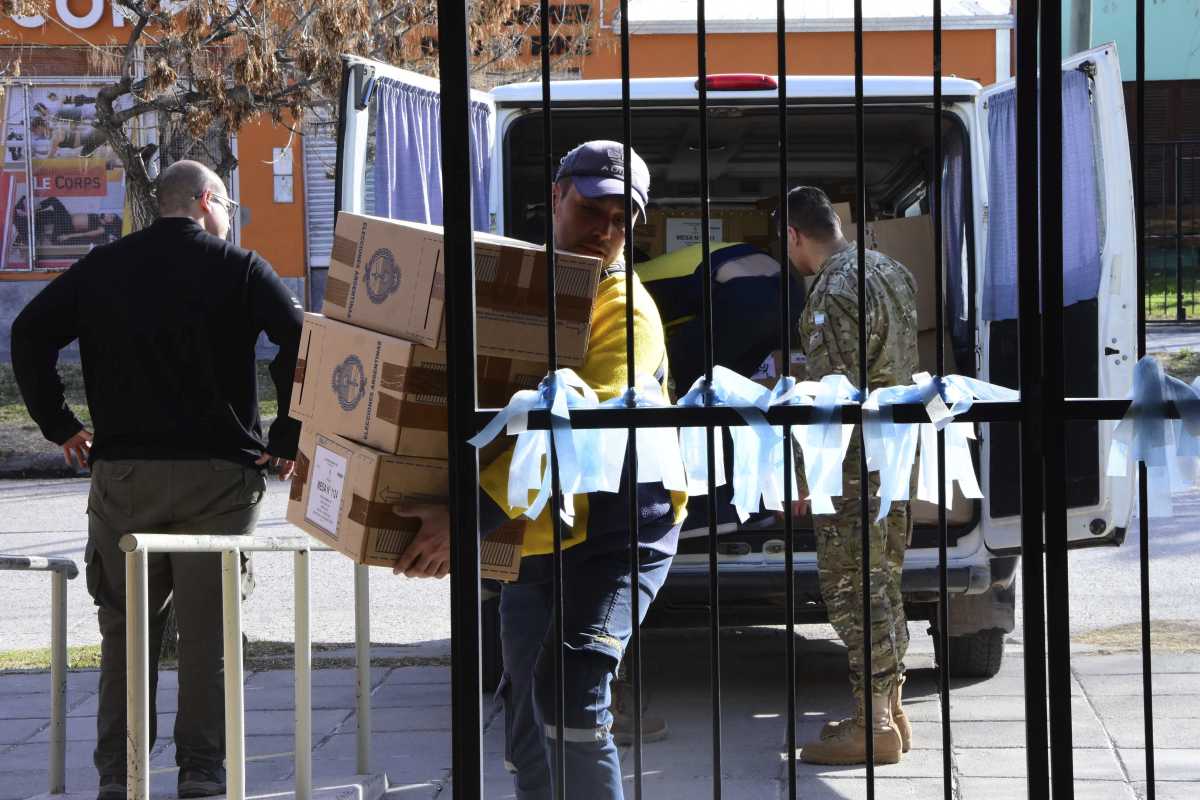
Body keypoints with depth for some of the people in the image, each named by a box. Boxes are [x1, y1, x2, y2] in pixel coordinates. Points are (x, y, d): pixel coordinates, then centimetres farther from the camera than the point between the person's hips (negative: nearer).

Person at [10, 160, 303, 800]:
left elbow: (29, 335, 4)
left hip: (122, 473, 2)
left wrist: (60, 426, 8)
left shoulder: (101, 268, 10)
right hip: (218, 473, -2)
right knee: (207, 629, 3)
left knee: (125, 628, 9)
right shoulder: (238, 268, 1)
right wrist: (288, 439, -5)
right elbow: (302, 339, -11)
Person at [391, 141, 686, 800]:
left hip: (617, 525, -7)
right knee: (525, 705, 14)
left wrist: (472, 515, -37)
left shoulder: (626, 310, -15)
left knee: (569, 694, -21)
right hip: (535, 530, 8)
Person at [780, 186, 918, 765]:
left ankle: (873, 726, -3)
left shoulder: (833, 292, -18)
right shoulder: (891, 271, 11)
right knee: (884, 582, 15)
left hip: (855, 458, -10)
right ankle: (890, 711, 21)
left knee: (851, 588, -5)